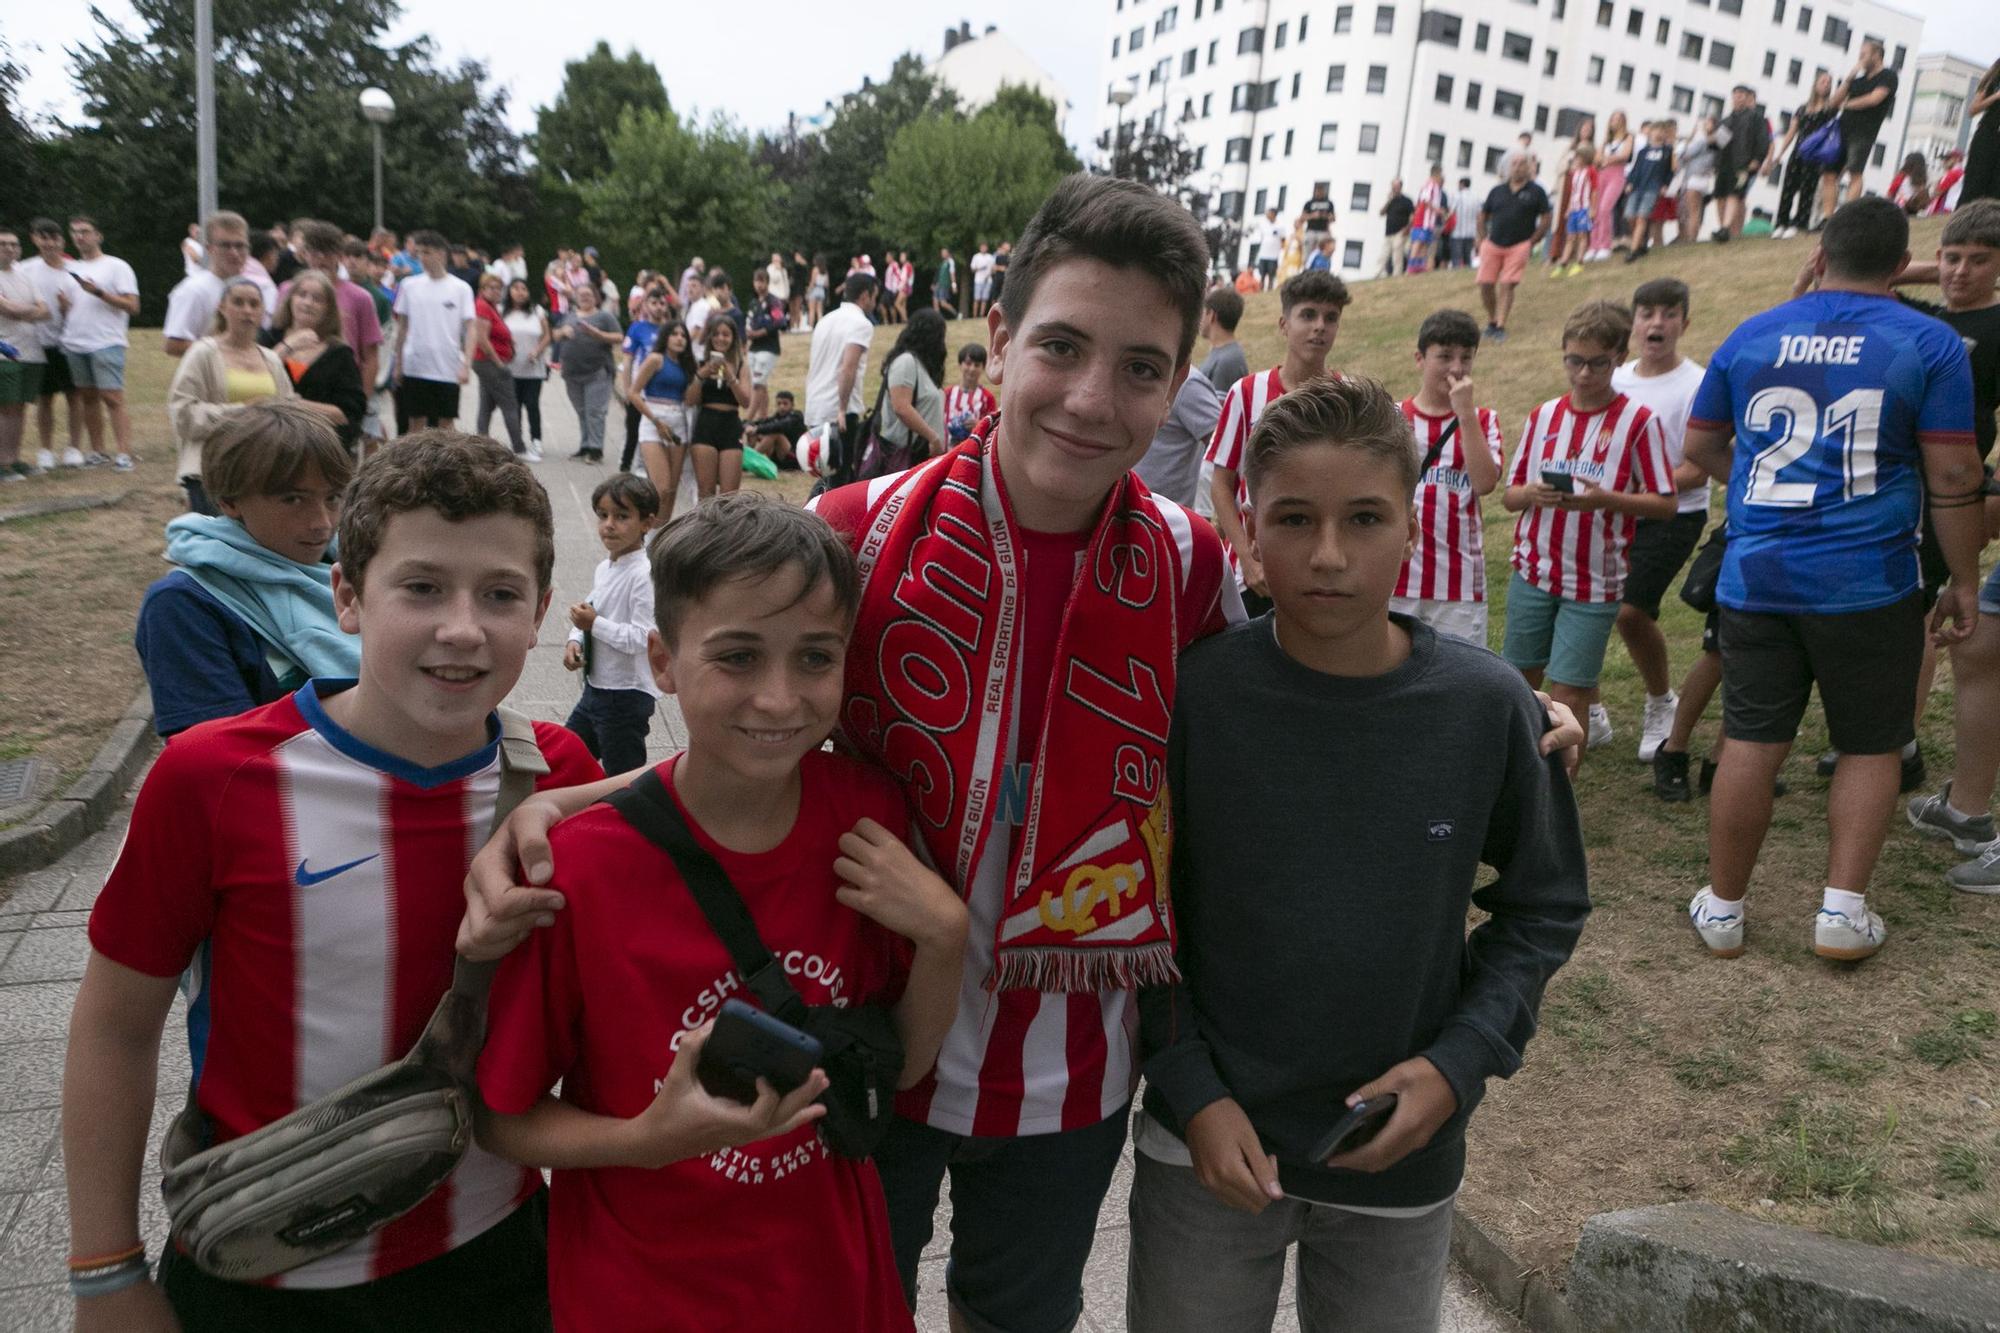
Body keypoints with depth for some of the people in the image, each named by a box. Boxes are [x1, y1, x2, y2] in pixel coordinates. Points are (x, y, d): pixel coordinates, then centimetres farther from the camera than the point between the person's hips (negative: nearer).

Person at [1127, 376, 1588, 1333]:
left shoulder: (1487, 706, -12)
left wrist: (1458, 1064, -9)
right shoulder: (1195, 694, -15)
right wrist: (1192, 1093, -10)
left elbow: (1544, 907, 1)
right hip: (1208, 1146, -1)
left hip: (1401, 1152, 1)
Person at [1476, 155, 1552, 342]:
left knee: (1506, 286, -10)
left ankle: (1500, 326, -7)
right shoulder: (1497, 191, 12)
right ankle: (1491, 321, 17)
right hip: (1492, 245, 3)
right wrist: (1483, 239, 7)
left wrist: (1531, 242, -2)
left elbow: (1545, 220, 5)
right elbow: (1482, 216, 19)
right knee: (1485, 284, -2)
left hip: (1518, 247, -3)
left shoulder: (1536, 192, 4)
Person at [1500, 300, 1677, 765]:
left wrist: (1605, 499, -22)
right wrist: (1531, 493, -16)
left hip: (1595, 579, -4)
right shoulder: (1543, 416, 5)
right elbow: (1510, 496, 8)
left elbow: (1666, 503, -6)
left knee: (1568, 693, -2)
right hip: (1534, 570, 4)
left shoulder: (1638, 421, -6)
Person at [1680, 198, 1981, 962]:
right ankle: (1842, 909, 10)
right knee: (1871, 747, 14)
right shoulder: (1929, 344, -3)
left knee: (1750, 744, 8)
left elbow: (1700, 447, 13)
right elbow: (1952, 478, -6)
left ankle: (1721, 908, 16)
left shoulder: (1749, 337, 5)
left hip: (1756, 575, 2)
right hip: (1868, 581, -2)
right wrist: (1964, 582, 3)